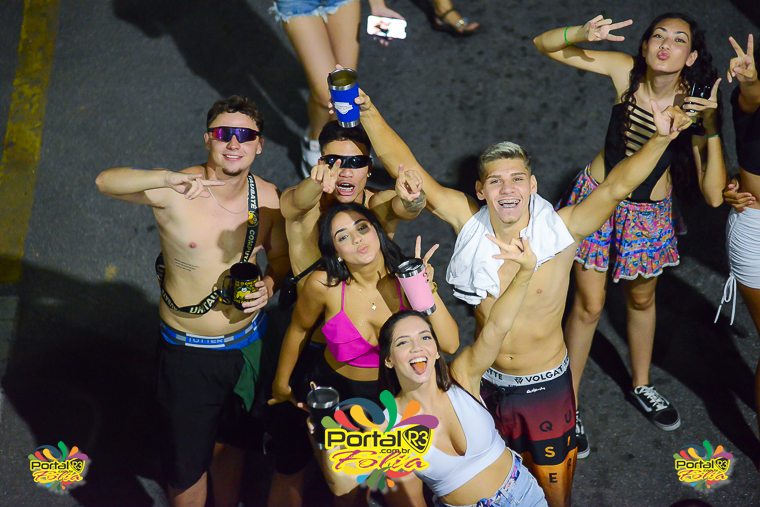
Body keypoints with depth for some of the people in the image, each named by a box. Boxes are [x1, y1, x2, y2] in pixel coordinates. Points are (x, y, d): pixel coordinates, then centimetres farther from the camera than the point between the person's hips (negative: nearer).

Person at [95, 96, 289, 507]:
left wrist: (270, 284, -15)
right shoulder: (177, 193, -21)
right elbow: (105, 181, -36)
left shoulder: (268, 198, -7)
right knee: (186, 467, 8)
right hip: (189, 352, -4)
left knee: (231, 442, 27)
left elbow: (281, 258, 8)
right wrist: (167, 178, -53)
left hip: (247, 345, 4)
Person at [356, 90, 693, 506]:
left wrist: (661, 138, -47)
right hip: (486, 383, 2)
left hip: (545, 388, -2)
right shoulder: (469, 223, -14)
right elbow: (404, 165, -17)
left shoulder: (559, 231, -20)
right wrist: (368, 111, -26)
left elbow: (616, 186, -32)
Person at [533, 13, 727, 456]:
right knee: (590, 305, 5)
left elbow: (714, 196, -25)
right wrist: (582, 33, -39)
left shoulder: (695, 104, -21)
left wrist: (711, 130, -35)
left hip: (650, 214, 2)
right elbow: (544, 44, -19)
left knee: (641, 299, 23)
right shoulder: (625, 70, -20)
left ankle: (641, 386, 48)